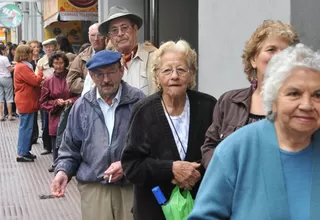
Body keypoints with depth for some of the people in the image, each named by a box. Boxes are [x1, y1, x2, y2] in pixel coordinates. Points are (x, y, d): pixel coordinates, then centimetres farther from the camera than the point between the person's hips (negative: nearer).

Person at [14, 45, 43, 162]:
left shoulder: (22, 66, 16)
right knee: (26, 128, -5)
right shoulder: (22, 67, -18)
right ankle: (21, 154, 0)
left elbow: (31, 81, 18)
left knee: (26, 127, 15)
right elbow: (35, 81, -20)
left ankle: (25, 151, 22)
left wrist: (39, 79, 1)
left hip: (27, 101, 11)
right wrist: (40, 72, -4)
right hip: (26, 102, -11)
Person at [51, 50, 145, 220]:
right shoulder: (81, 106, 8)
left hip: (133, 187, -2)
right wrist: (63, 171, -2)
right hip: (93, 189, 2)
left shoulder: (139, 102, -3)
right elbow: (70, 149, 14)